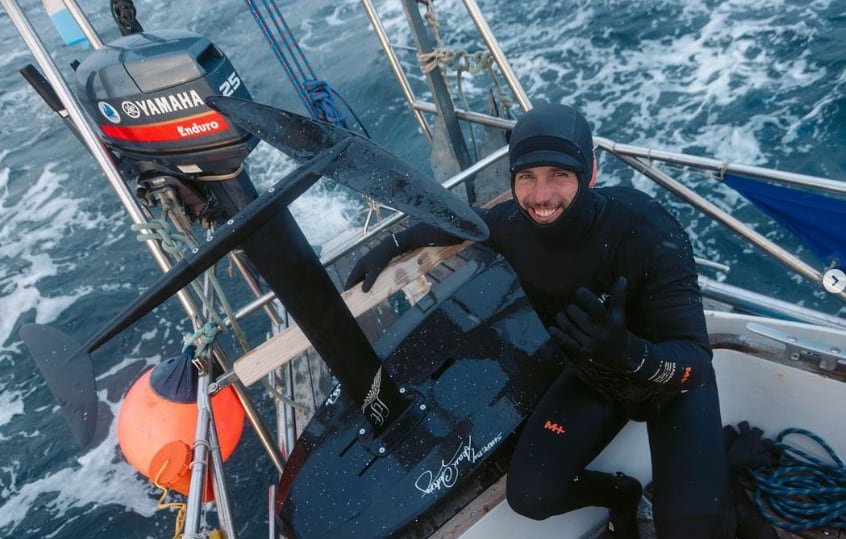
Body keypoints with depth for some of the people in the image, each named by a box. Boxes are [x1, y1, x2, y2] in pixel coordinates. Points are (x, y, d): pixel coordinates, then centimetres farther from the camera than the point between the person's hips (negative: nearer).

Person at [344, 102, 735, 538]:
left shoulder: (650, 234, -34)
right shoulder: (514, 224, -20)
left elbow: (694, 362, -34)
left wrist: (629, 352, -55)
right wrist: (391, 244, 0)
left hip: (672, 381, -3)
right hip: (593, 375, 4)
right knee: (528, 494, -8)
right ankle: (621, 492, 23)